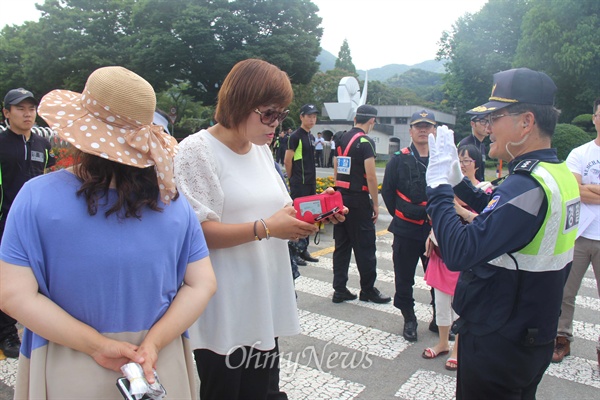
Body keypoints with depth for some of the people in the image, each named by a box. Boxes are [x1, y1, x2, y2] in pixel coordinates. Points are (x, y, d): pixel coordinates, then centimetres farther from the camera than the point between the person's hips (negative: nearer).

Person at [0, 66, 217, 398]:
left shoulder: (37, 196, -16)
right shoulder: (173, 202, -12)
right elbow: (202, 284, -11)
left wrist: (97, 344, -16)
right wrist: (153, 343, -15)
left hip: (70, 372, 0)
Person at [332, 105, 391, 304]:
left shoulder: (342, 139, 10)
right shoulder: (366, 142, -13)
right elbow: (370, 177, -16)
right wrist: (376, 204, -8)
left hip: (340, 196, 7)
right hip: (358, 200, -7)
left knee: (342, 245, 12)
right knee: (365, 246, 5)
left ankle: (339, 289, 16)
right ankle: (368, 289, 17)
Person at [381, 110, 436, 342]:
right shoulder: (399, 160, 0)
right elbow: (387, 191, 5)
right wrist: (399, 215, 4)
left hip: (435, 229, 1)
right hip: (406, 230, -1)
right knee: (404, 279, 8)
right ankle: (409, 320, 26)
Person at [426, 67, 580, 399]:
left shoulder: (527, 186, -29)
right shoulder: (561, 174, 2)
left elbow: (458, 253, -34)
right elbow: (501, 213, 15)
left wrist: (438, 184, -26)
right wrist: (456, 181, 7)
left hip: (497, 343, -9)